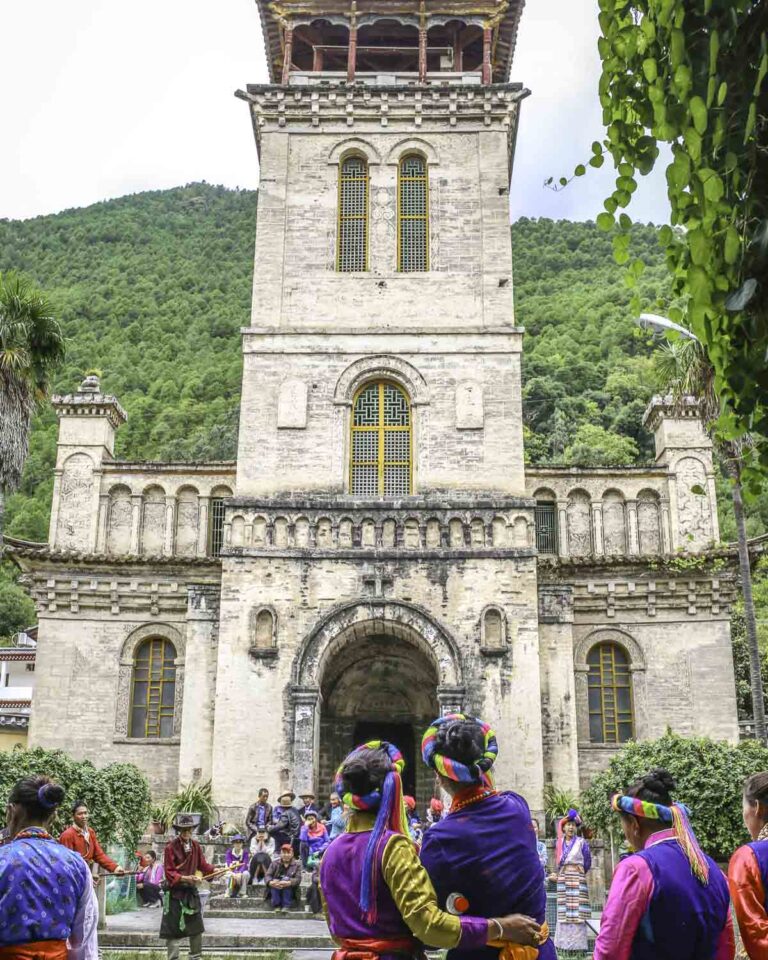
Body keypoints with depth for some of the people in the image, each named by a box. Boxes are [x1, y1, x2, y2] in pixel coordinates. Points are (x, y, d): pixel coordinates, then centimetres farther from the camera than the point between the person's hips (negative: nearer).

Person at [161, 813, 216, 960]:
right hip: (175, 893, -5)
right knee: (173, 929, 1)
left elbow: (203, 865, 9)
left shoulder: (195, 846, 2)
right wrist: (186, 878, -26)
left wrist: (216, 870, -3)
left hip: (191, 891, 6)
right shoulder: (171, 847, -15)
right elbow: (169, 873, -16)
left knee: (196, 927, 13)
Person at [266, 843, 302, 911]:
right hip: (275, 890, 2)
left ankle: (286, 906, -28)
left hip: (290, 890, -1)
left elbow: (298, 879, -13)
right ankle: (276, 905, -24)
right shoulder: (274, 863, 5)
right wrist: (270, 882, -30)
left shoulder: (297, 864, 0)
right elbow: (268, 875, -6)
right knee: (274, 882, -29)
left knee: (286, 879, -30)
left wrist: (288, 883, -34)